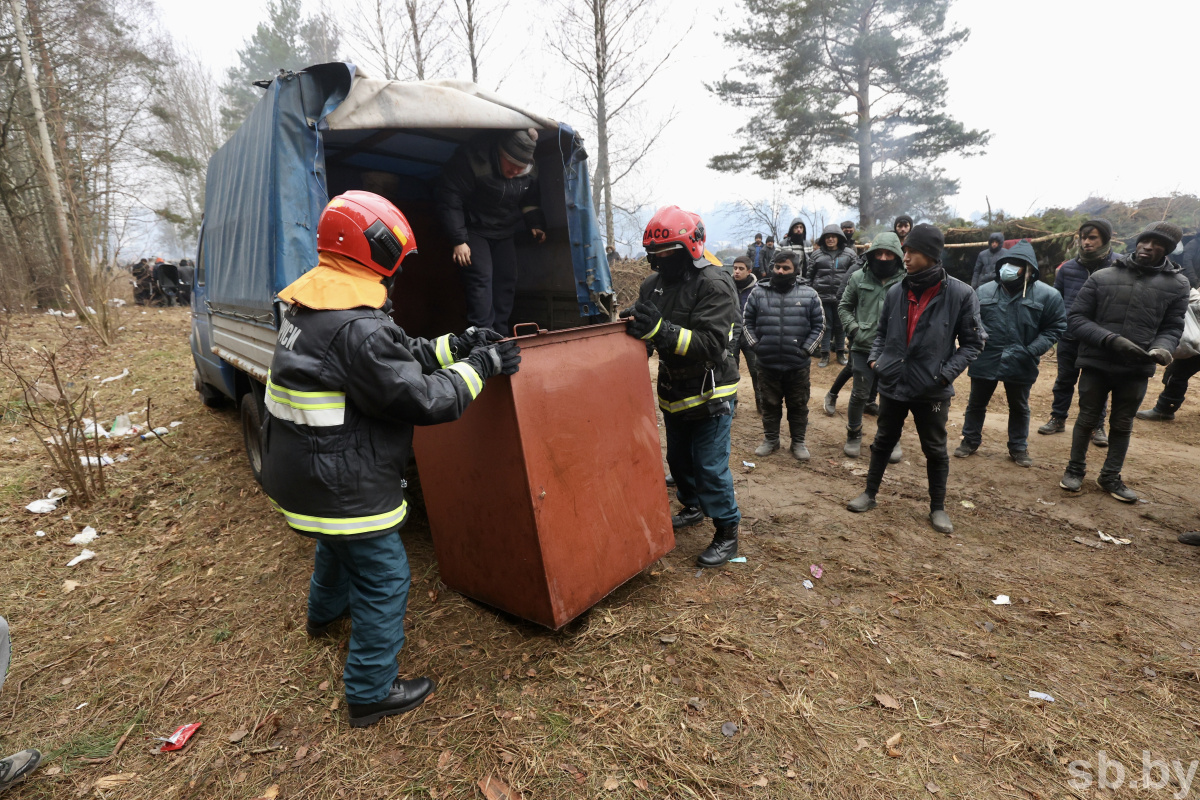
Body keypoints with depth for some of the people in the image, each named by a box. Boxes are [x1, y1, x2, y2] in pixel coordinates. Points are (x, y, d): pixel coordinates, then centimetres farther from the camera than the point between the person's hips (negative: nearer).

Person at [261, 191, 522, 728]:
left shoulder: (313, 305, 6)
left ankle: (325, 612, 62)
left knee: (338, 540, 35)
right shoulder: (357, 327, -28)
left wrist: (457, 345, 3)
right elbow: (422, 398, -25)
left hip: (302, 472, 11)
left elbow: (403, 354, 10)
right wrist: (478, 366, -13)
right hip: (342, 484, -10)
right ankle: (371, 694, 21)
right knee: (384, 578, 5)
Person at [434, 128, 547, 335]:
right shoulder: (472, 160, -27)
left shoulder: (530, 171, -8)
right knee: (481, 279, -18)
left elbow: (530, 201, 10)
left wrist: (536, 225, -7)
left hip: (504, 233, 6)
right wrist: (458, 240, -24)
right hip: (474, 230, -6)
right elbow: (447, 199, -24)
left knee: (507, 281, 2)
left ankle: (500, 334, 10)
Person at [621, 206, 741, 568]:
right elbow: (647, 337, 4)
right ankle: (693, 507, 46)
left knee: (711, 467, -2)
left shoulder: (714, 284, -20)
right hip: (673, 392, 8)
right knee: (678, 458, 22)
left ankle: (727, 532, 16)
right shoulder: (654, 284, 2)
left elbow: (711, 344, -30)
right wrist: (633, 322, -19)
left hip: (708, 392, -7)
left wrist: (660, 330, -38)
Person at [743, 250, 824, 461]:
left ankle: (799, 442, 26)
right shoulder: (758, 293, 2)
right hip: (767, 364, 1)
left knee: (798, 405, 11)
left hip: (798, 365, -1)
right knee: (770, 404, 14)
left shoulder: (808, 294, -1)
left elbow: (818, 325, 3)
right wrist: (755, 345, -2)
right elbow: (748, 322, 7)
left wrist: (807, 349, -5)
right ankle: (770, 439, 29)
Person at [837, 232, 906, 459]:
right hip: (863, 348, 0)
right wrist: (854, 329, -2)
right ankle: (853, 435, 28)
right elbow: (844, 306, 10)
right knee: (860, 395, 7)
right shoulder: (859, 278, 1)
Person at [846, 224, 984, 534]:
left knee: (935, 450, 13)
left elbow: (972, 342, -4)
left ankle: (938, 508, 30)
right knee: (883, 442, 17)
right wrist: (875, 358, -2)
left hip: (932, 390, -3)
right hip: (892, 384, 3)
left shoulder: (960, 294, -10)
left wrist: (947, 372, -14)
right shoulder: (896, 292, -1)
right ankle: (870, 494, 33)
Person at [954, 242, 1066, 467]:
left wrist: (1032, 350, -13)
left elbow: (1056, 327, -2)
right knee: (976, 404, 13)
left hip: (1020, 364, -1)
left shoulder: (1047, 295, -6)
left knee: (1019, 408, 15)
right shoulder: (984, 291, -2)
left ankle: (1019, 447, 31)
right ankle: (970, 440, 30)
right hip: (985, 360, 1)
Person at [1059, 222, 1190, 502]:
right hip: (1096, 364, -2)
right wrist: (1111, 339, -20)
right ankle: (1075, 469, 27)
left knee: (1123, 425, 13)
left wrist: (1162, 348, -17)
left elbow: (1172, 327, 5)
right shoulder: (1101, 277, -5)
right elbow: (1075, 319, -7)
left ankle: (1110, 476, 28)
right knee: (1087, 420, 10)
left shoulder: (1177, 284, 1)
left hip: (1137, 369, 2)